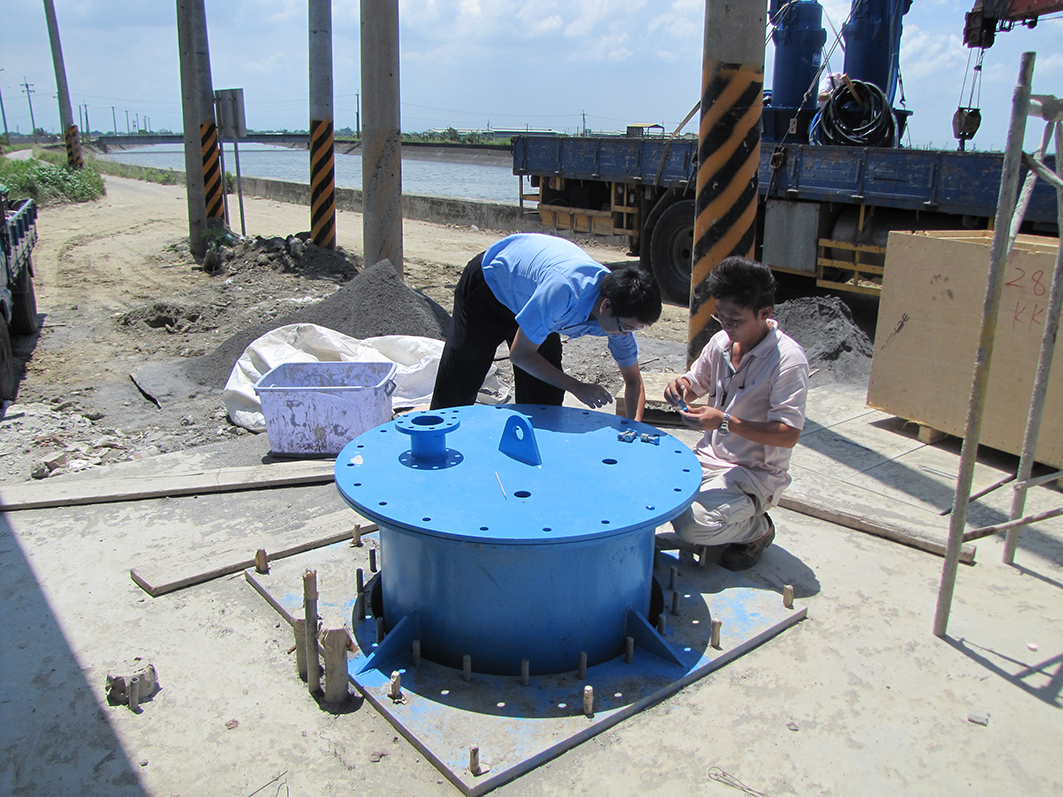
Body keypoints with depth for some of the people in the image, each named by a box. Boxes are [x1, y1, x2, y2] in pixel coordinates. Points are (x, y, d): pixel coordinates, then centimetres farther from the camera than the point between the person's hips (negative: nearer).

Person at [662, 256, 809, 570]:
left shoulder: (789, 359, -18)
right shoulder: (721, 341, 2)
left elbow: (788, 435, -21)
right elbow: (695, 384, 19)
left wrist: (725, 421, -28)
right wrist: (681, 387, -6)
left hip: (755, 474, -6)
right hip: (708, 459, 6)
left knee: (693, 525, -29)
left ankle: (757, 528, 4)